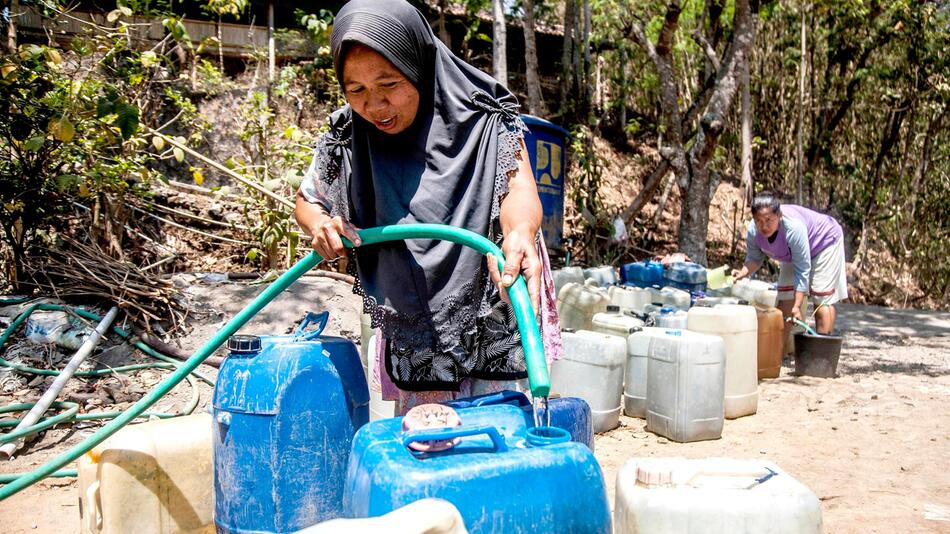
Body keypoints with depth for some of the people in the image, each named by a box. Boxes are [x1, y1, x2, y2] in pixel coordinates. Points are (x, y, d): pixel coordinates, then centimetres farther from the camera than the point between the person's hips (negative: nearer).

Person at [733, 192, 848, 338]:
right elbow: (755, 258, -9)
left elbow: (802, 270, -38)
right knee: (785, 296, 3)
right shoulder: (753, 231, -26)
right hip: (793, 253, 6)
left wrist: (797, 306, -37)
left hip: (824, 241, -6)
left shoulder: (794, 227, -43)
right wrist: (743, 272, -32)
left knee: (821, 297, -10)